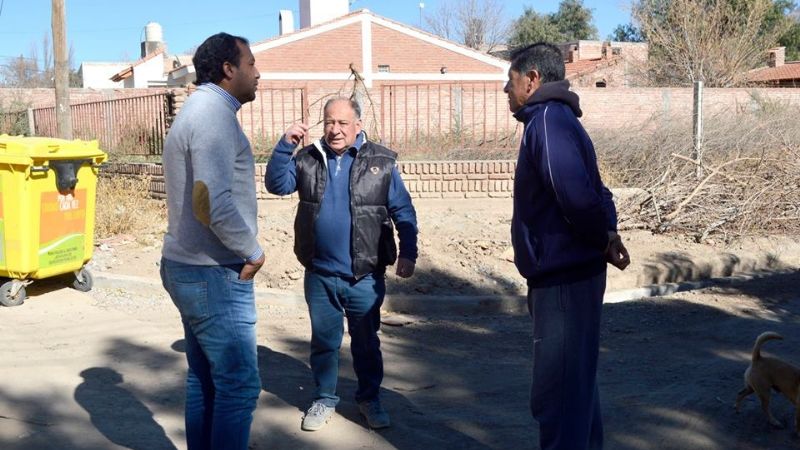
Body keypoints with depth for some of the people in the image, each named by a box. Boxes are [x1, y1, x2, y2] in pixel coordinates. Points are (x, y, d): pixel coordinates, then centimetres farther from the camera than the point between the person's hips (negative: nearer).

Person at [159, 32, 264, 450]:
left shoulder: (196, 110, 16)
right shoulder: (215, 115, -16)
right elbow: (213, 203, -27)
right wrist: (252, 251, -14)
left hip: (189, 268, 10)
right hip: (214, 274, -10)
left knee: (204, 380, 16)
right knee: (239, 384, -3)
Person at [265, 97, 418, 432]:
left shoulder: (381, 162, -3)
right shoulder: (308, 159, 3)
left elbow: (403, 212, -2)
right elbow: (276, 184, -7)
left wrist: (408, 253, -9)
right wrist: (285, 145, -17)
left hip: (365, 276, -2)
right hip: (319, 275, 2)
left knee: (366, 342, 13)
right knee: (324, 341, 14)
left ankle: (369, 399, 30)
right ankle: (324, 399, 30)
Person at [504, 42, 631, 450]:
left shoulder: (547, 120, -16)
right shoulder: (559, 119, 16)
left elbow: (575, 194, -27)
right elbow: (593, 191, 17)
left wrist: (602, 240, -11)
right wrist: (607, 235, 1)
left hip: (562, 280, -10)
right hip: (569, 275, 10)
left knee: (556, 394, -3)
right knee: (574, 386, 21)